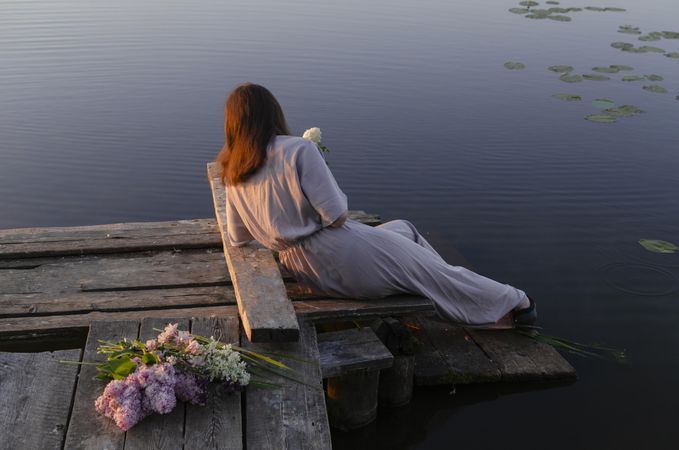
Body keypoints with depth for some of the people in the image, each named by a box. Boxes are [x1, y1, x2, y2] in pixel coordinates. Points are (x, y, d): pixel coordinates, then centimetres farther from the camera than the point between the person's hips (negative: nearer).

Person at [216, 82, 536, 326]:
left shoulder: (233, 177, 1)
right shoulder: (299, 150, -19)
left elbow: (237, 238, 10)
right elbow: (336, 216, -18)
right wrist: (339, 195, 2)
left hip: (307, 275, 8)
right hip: (345, 258, -8)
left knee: (404, 229, 27)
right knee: (436, 274, 12)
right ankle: (514, 301, 31)